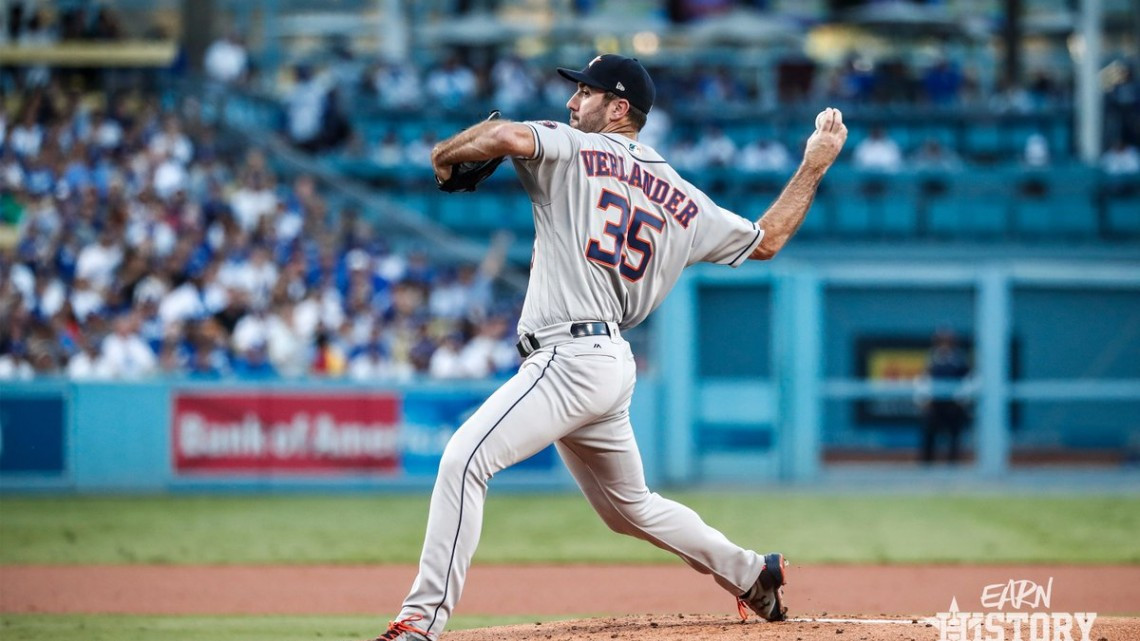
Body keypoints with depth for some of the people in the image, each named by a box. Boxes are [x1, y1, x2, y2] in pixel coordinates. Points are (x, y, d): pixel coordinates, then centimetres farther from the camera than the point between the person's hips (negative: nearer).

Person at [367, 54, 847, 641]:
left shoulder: (573, 151, -2)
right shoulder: (681, 200, 17)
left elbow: (508, 136, -21)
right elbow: (765, 240, 24)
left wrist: (447, 153, -1)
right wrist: (814, 167, 34)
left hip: (569, 357, -9)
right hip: (613, 365, 9)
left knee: (464, 459, -19)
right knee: (631, 507, 28)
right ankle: (750, 575, 39)